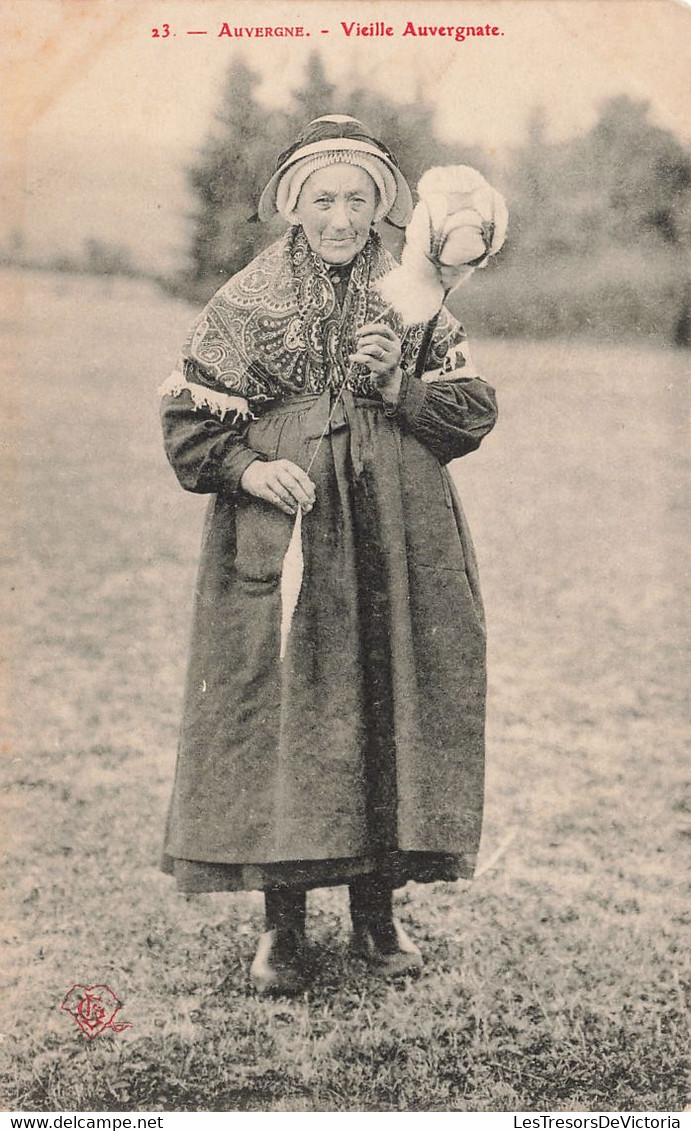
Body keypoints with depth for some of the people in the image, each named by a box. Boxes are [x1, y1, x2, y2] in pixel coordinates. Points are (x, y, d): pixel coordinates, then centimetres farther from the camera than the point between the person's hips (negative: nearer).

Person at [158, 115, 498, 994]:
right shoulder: (247, 302, 3)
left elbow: (472, 414, 5)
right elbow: (189, 417, 3)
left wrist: (399, 386, -11)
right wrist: (246, 466, -14)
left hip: (396, 544, 2)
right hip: (276, 540, -1)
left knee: (389, 708, 4)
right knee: (276, 710, -3)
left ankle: (377, 910, 19)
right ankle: (282, 924, 10)